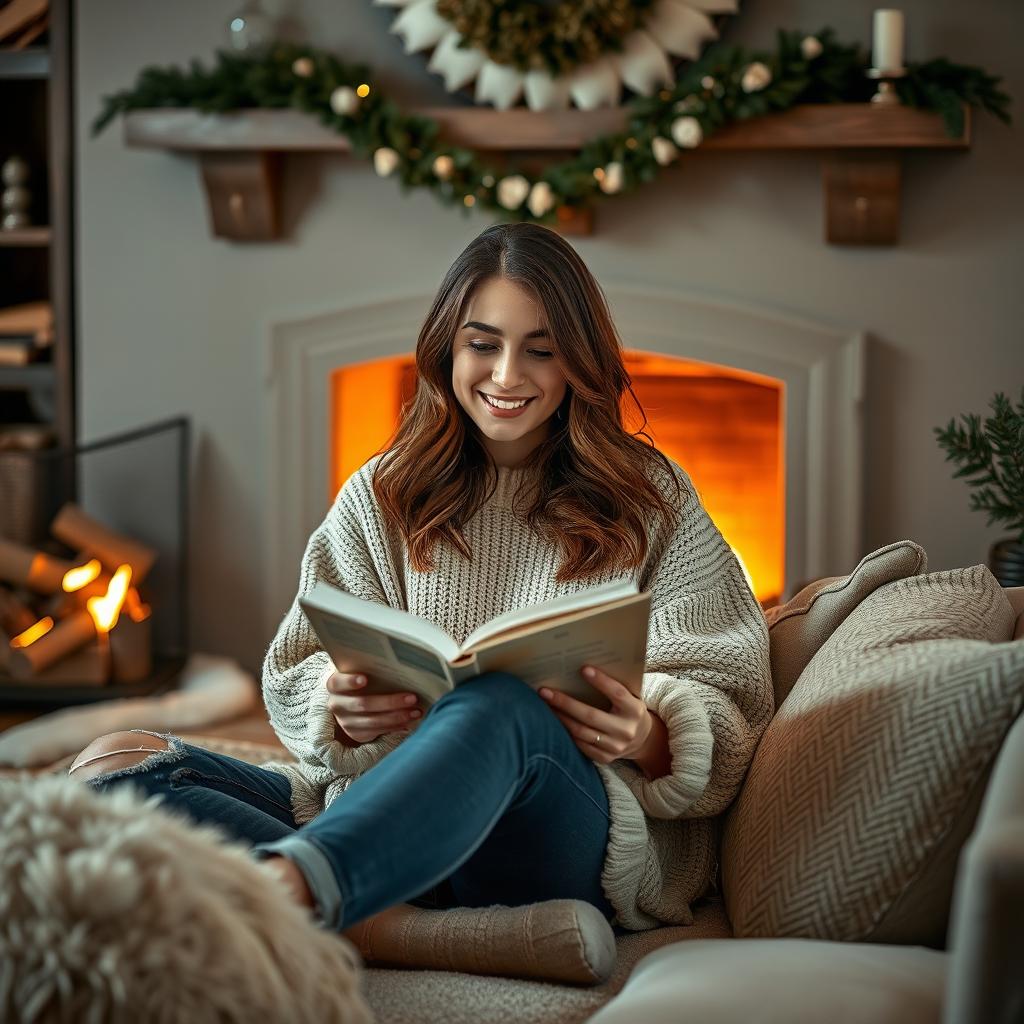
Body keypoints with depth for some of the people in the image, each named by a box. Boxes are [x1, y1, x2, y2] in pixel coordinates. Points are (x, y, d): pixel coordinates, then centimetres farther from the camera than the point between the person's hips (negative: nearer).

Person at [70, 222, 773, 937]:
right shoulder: (381, 499, 17)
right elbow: (298, 680, 12)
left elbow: (727, 699, 5)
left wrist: (649, 736, -20)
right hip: (388, 802, 3)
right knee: (116, 766, -20)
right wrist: (341, 712, -14)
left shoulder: (652, 500, 11)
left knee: (499, 706, -41)